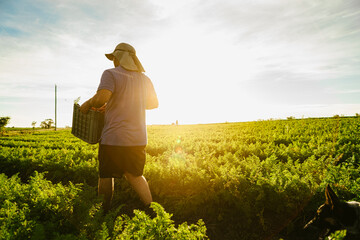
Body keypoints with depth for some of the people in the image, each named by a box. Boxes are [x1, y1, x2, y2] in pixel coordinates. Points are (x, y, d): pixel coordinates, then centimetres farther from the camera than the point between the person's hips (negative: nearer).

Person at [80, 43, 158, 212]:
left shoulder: (111, 74, -7)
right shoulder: (145, 79, 11)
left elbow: (101, 98, -24)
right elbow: (154, 103, 22)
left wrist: (87, 104, -4)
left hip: (114, 139, -5)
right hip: (138, 139, 6)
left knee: (106, 176, 11)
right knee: (135, 174, 21)